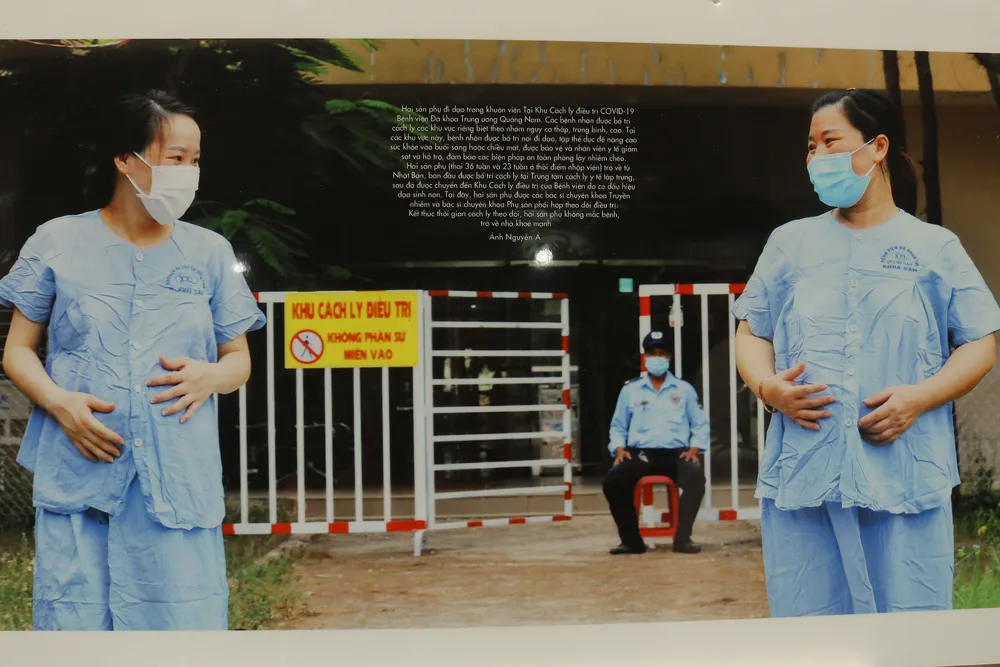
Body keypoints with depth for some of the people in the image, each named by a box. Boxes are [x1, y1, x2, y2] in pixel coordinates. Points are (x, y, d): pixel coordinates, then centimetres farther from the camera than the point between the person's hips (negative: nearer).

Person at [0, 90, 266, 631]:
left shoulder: (211, 252, 9)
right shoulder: (58, 243, 4)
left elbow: (239, 359, 14)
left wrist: (212, 375, -9)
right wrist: (58, 402, -10)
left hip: (179, 483, 1)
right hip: (76, 478, -1)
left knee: (186, 620, -1)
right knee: (73, 620, 0)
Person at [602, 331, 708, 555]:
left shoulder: (684, 389, 14)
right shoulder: (630, 390, 14)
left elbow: (701, 425, 14)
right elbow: (618, 427, 18)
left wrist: (693, 449, -3)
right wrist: (619, 449, -1)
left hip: (675, 453, 0)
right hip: (639, 453, 1)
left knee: (696, 477, -34)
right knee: (612, 480, -29)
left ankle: (682, 538, -24)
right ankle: (631, 540, -17)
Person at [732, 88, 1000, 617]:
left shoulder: (935, 246, 9)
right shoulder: (789, 242, 16)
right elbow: (752, 335, 15)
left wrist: (920, 397, -11)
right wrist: (769, 387, -6)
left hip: (906, 477, -1)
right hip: (802, 472, 2)